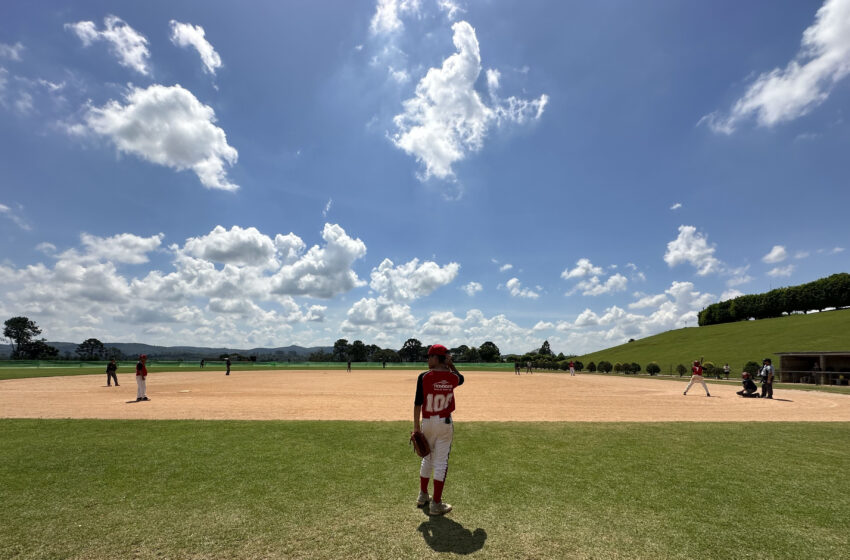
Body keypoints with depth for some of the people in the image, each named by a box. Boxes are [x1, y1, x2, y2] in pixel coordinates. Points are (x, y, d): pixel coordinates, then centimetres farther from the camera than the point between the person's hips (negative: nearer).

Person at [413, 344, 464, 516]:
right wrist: (450, 364, 10)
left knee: (427, 459, 18)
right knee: (441, 462, 6)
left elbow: (418, 403, -11)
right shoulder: (453, 377, -6)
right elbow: (460, 378, 20)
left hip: (427, 422, 1)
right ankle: (436, 504, 10)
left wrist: (416, 426, -3)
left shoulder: (424, 377, -13)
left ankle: (423, 496, 34)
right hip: (445, 424, 0)